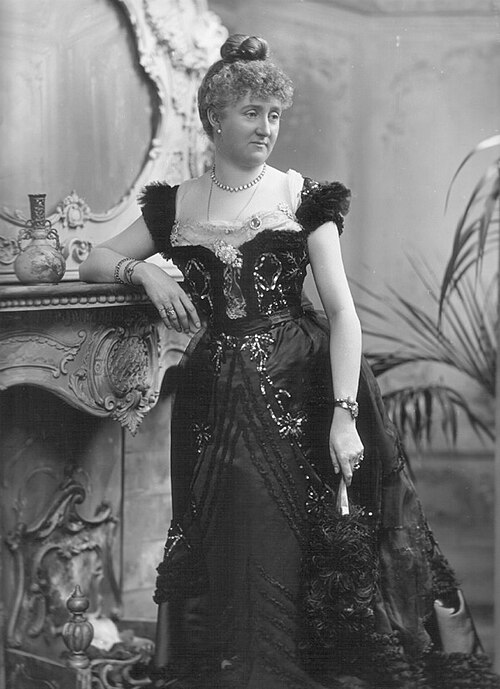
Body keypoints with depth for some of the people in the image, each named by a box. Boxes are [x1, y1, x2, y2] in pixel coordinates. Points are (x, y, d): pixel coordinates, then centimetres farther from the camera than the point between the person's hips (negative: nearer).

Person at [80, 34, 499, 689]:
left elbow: (342, 310, -7)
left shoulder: (305, 197, 1)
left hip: (303, 388, -2)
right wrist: (145, 271, -6)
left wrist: (344, 414, -18)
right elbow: (94, 261, 17)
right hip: (219, 400, 2)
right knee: (233, 554, 1)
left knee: (327, 548, -4)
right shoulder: (175, 205, 8)